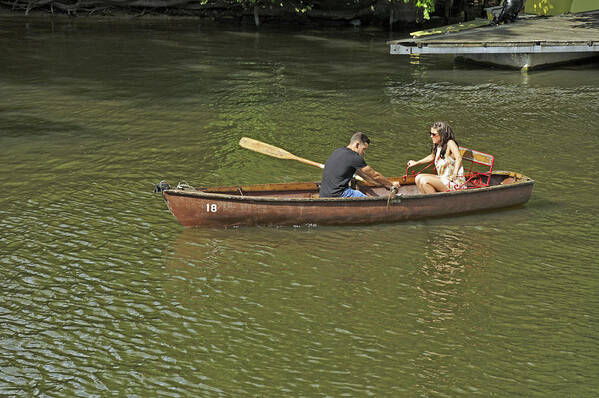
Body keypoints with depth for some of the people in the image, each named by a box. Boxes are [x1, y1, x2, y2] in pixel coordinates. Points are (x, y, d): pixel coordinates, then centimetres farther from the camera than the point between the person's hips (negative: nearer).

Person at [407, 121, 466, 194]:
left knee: (424, 180, -22)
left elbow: (458, 158, -31)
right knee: (418, 178, 1)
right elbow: (432, 157, 31)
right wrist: (416, 163, 39)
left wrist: (454, 174, -43)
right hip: (443, 179, 9)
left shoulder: (450, 143, -15)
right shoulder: (438, 146, 9)